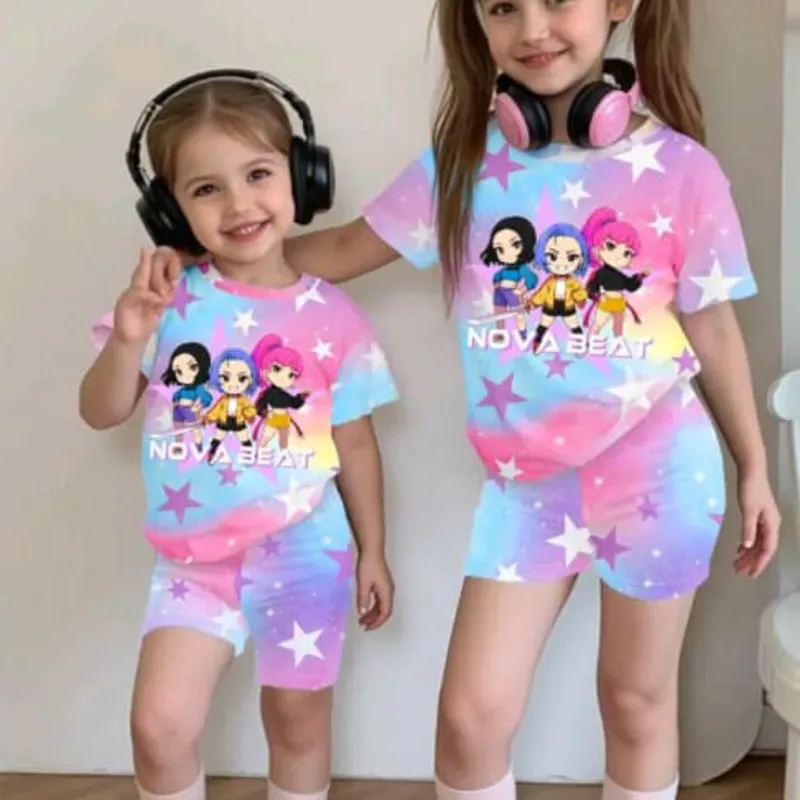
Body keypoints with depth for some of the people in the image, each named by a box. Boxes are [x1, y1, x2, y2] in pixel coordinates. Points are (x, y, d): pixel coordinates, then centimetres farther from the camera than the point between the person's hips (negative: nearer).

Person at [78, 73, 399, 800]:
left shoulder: (332, 316, -9)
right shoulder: (171, 300, -8)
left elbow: (355, 442, 0)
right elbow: (101, 413, -4)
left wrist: (372, 552, 5)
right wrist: (127, 340, -23)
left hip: (302, 553, 0)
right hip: (194, 557, 1)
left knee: (298, 718, 15)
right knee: (160, 724, -1)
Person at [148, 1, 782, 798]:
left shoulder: (680, 168, -8)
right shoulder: (462, 162, -3)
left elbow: (712, 326, 0)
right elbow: (347, 249, 6)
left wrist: (753, 468, 7)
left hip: (656, 469, -1)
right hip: (526, 478, 2)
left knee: (636, 699, 15)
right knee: (471, 713, 2)